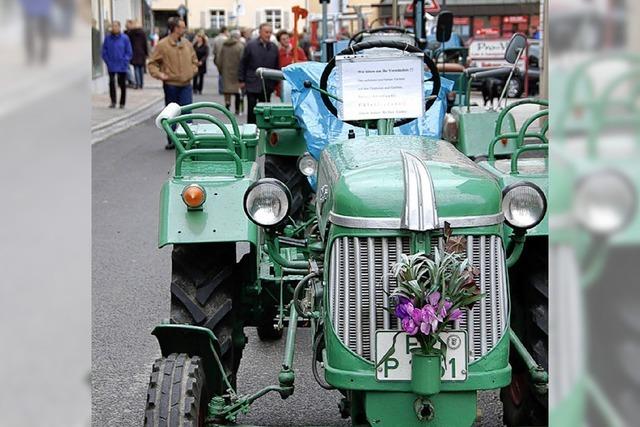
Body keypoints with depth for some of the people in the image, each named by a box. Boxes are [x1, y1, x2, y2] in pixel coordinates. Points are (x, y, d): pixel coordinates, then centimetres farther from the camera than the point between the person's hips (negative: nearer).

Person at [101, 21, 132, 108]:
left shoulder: (125, 38, -3)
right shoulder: (107, 38, 1)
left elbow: (129, 52, 0)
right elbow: (104, 52, 6)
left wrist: (124, 62, -8)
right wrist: (108, 62, -3)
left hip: (122, 67, 0)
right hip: (111, 67, 0)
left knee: (122, 84, 8)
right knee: (111, 83, -9)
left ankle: (122, 103, 18)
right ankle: (113, 102, -1)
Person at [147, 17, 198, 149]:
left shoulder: (187, 44, 8)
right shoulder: (162, 45, -7)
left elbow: (194, 60, 22)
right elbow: (152, 63, -2)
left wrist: (193, 70, 4)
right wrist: (158, 74, -17)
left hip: (186, 85, 2)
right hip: (171, 85, -2)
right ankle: (172, 140, 21)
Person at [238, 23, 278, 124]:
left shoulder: (274, 47, 4)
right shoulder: (251, 45, -3)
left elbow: (276, 66, 10)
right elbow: (243, 63, 1)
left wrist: (275, 82, 7)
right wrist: (241, 80, -2)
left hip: (267, 86, 2)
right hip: (252, 85, -2)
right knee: (252, 109, 2)